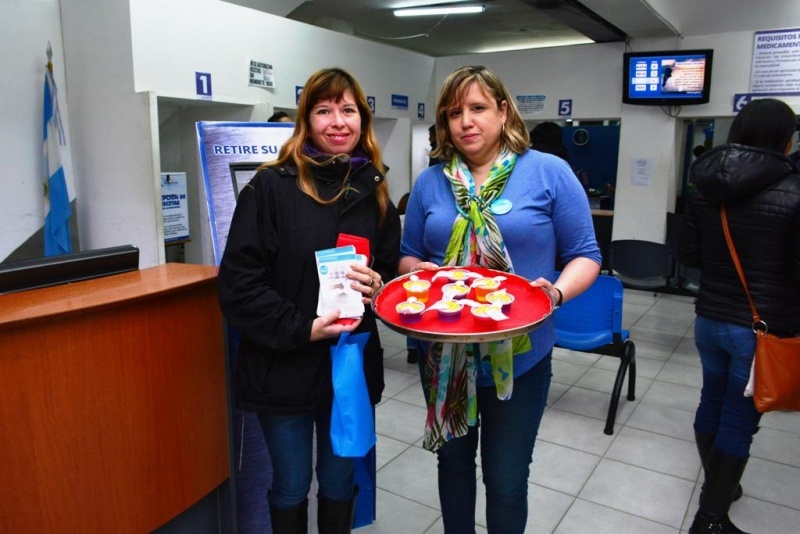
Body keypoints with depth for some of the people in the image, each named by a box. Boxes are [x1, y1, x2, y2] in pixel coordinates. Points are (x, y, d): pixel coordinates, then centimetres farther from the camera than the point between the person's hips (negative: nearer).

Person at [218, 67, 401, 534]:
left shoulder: (374, 192, 5)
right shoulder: (271, 186, -9)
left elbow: (393, 271, 12)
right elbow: (238, 282, -12)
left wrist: (378, 286, -11)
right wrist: (301, 329, -19)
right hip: (284, 367, -3)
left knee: (339, 484, 19)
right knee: (291, 489, 15)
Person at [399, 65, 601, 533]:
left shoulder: (549, 172, -6)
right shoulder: (430, 182, 3)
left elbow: (585, 256, -3)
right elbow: (409, 256, 9)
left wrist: (556, 292, -23)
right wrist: (421, 273, -14)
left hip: (519, 356, -2)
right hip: (444, 353, 3)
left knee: (506, 480, 11)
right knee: (453, 461, 21)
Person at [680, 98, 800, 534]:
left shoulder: (705, 188, 0)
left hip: (709, 318, 5)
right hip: (763, 328, -5)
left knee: (713, 402, 21)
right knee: (740, 421, 6)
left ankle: (716, 489, 41)